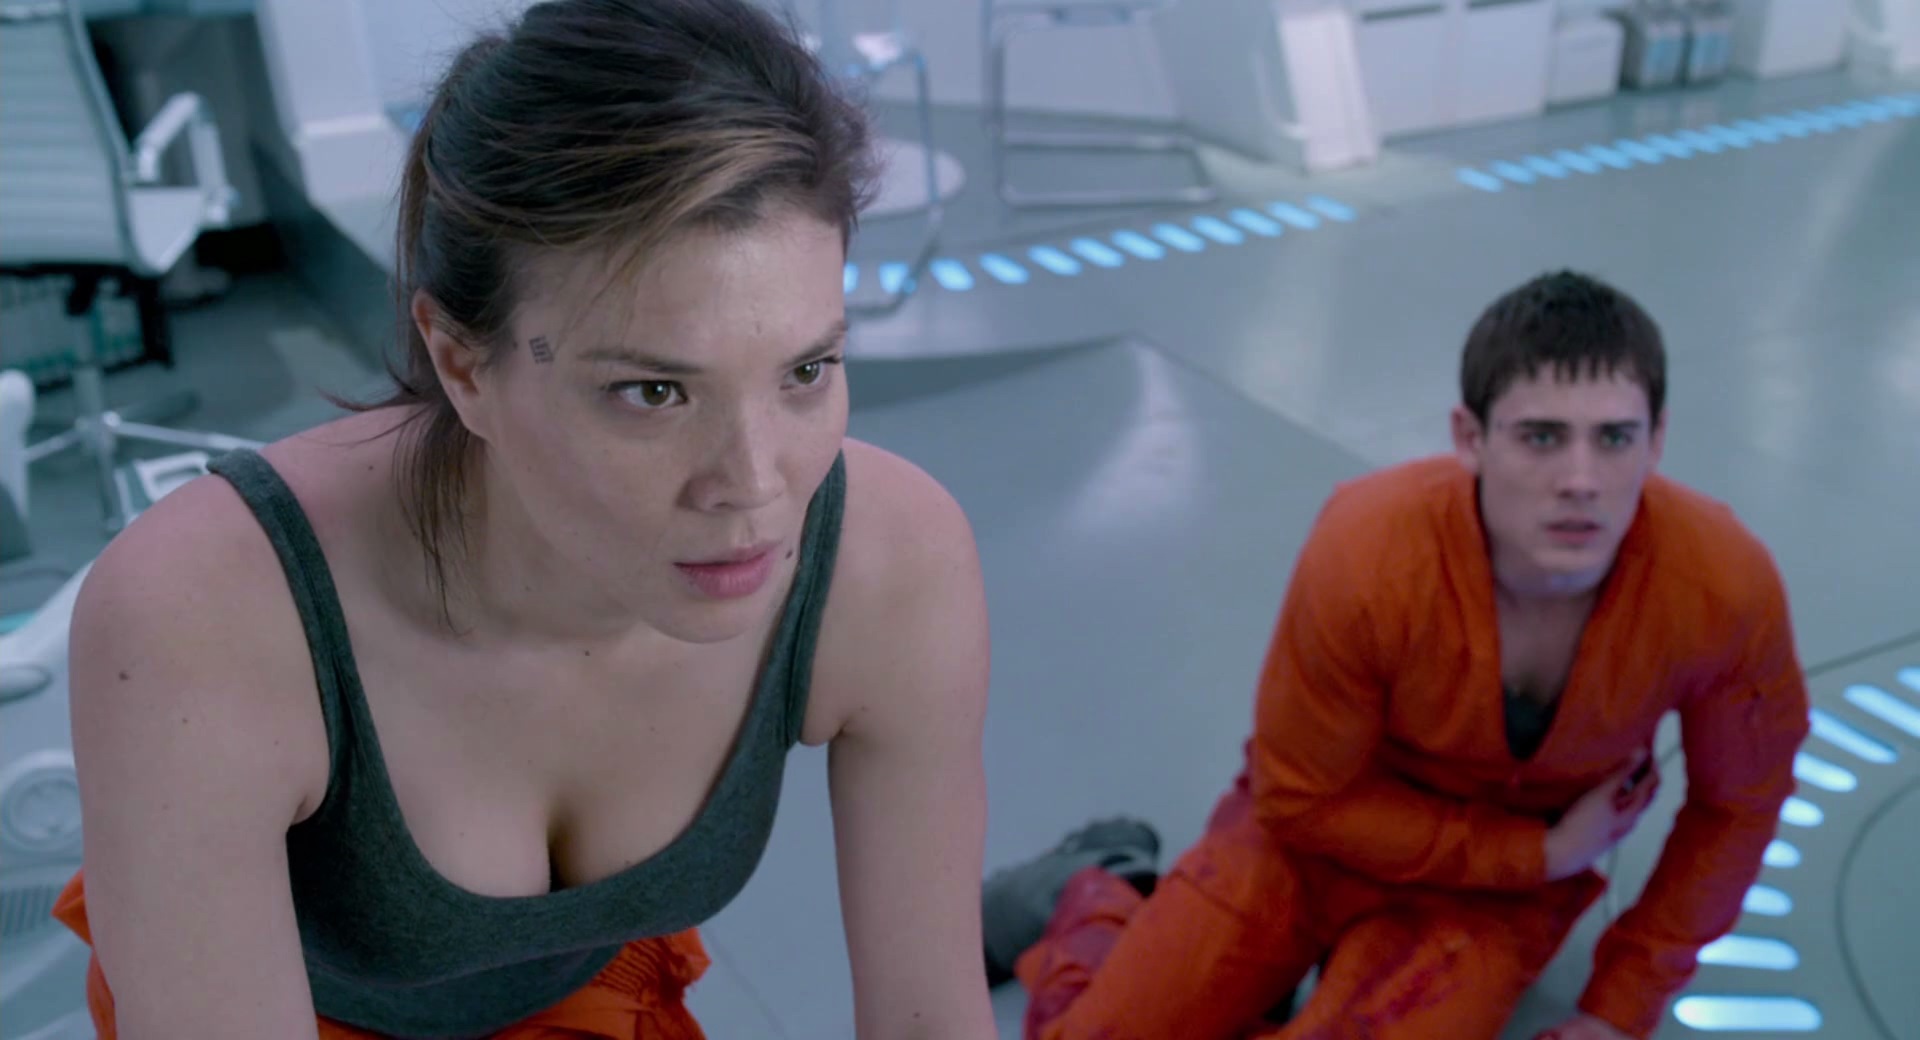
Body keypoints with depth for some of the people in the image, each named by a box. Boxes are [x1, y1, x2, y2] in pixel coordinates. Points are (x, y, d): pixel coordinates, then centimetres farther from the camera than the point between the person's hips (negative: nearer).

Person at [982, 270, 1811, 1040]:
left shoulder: (1725, 587, -28)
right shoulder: (1364, 556, -32)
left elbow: (1737, 803, -7)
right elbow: (1304, 799, -17)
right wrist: (1540, 853, -17)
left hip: (1510, 879, 1)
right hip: (1332, 824, -1)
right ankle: (1088, 895, 27)